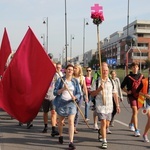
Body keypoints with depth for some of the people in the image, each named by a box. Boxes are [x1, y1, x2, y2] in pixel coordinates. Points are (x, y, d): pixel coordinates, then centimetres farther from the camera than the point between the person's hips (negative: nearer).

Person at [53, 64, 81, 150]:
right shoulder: (60, 80, -1)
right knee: (61, 121, 16)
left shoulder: (75, 81, 4)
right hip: (61, 103, 0)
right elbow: (55, 92, -5)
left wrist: (75, 97, -18)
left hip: (71, 103, 0)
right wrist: (63, 89, -22)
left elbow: (78, 93, 4)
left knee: (71, 121, -12)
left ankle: (71, 142, -13)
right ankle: (60, 136, 43)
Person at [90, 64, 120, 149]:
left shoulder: (111, 82, 7)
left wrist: (117, 105, 8)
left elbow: (115, 94, 11)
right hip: (100, 106, -4)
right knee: (103, 123, -13)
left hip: (109, 106, 4)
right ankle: (104, 141, -6)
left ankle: (101, 133, 42)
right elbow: (92, 94, -2)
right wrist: (99, 89, -19)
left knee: (107, 124, 11)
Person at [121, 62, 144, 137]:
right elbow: (122, 86, 7)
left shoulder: (141, 76, 7)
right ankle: (136, 130, -18)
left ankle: (131, 124, 44)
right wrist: (127, 91, -7)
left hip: (139, 96, 4)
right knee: (135, 111, -17)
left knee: (136, 111, 17)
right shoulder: (128, 77, -1)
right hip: (131, 96, -4)